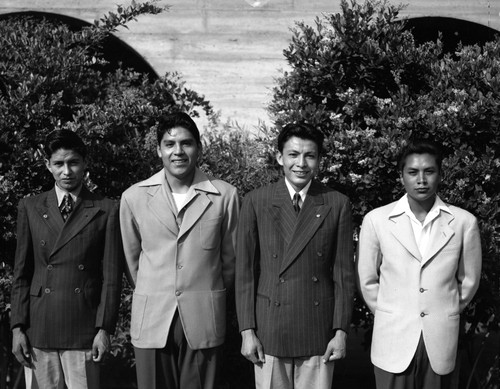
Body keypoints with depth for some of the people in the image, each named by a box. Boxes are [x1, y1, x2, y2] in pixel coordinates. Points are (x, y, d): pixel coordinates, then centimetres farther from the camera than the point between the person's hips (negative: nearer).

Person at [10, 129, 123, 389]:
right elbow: (22, 273, 8)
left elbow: (111, 276, 0)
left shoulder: (106, 211, 2)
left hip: (84, 329, -2)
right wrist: (18, 327, 1)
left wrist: (104, 329, -6)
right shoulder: (30, 208, 8)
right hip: (39, 329, 2)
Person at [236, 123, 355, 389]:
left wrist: (341, 332, -1)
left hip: (318, 333, 0)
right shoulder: (256, 202, 1)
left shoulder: (337, 204, 2)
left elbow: (344, 273, 2)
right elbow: (245, 270, 1)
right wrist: (247, 331, -3)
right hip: (269, 331, 0)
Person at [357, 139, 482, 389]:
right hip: (393, 340, -1)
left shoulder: (463, 222, 0)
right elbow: (367, 281, 8)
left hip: (441, 341, 1)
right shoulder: (376, 220, -1)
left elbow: (469, 281, 11)